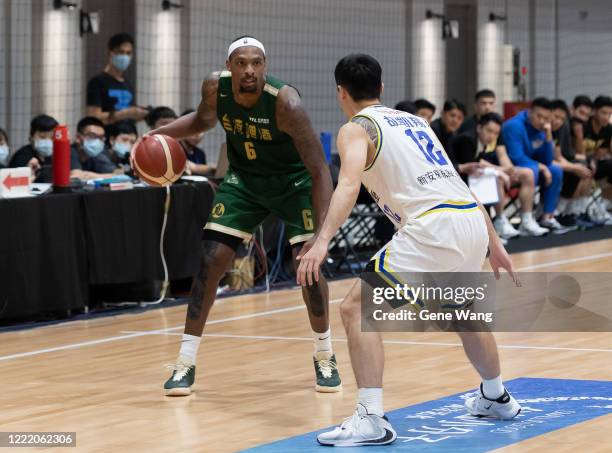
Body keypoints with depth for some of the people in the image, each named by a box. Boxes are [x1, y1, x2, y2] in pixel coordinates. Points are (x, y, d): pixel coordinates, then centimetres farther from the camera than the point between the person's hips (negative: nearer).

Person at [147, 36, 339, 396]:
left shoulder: (285, 101, -33)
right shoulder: (215, 87, -19)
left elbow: (320, 170, -32)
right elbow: (205, 120, 8)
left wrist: (322, 233, -41)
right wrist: (159, 134, -9)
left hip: (294, 181, -3)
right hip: (244, 179, 4)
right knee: (211, 262, -7)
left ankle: (325, 357, 10)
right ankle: (186, 364, 0)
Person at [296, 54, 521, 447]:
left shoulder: (356, 129, 5)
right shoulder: (415, 121, 27)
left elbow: (350, 183, -16)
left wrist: (323, 241, -27)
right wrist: (494, 244, 33)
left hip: (432, 227, -8)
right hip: (473, 220, 8)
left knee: (357, 308, -3)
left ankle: (372, 420, -13)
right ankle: (496, 399, 49)